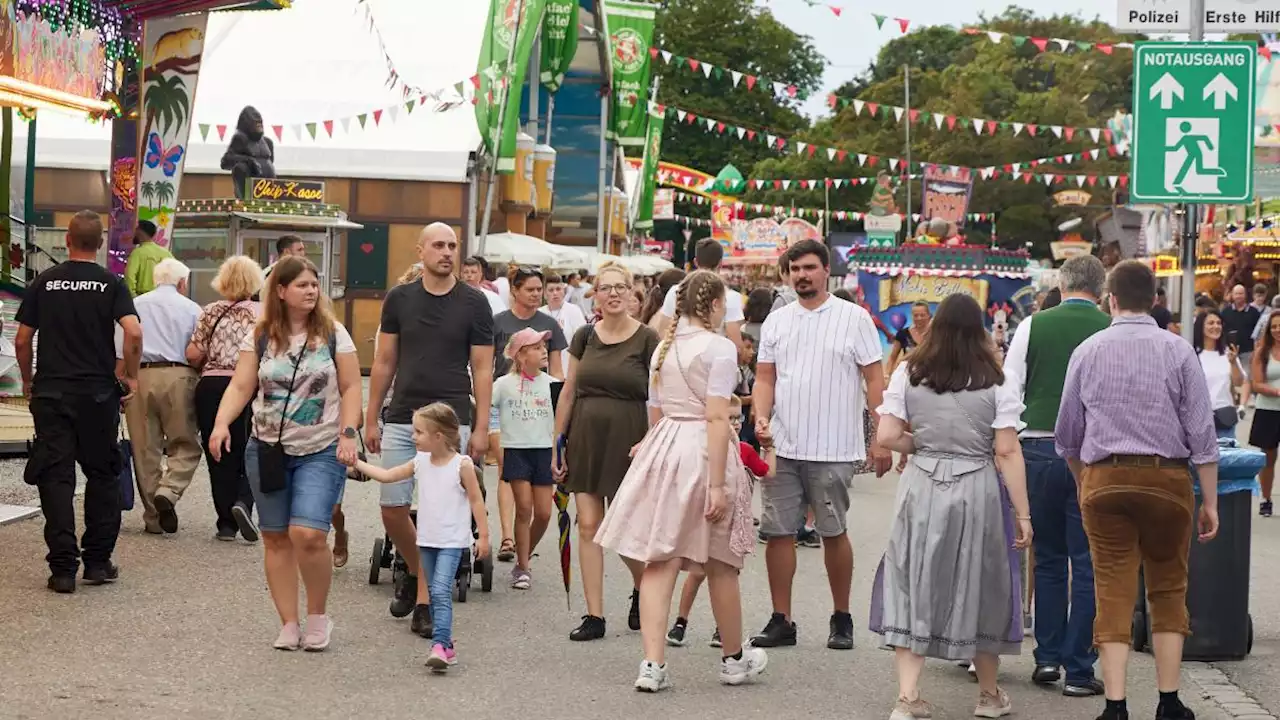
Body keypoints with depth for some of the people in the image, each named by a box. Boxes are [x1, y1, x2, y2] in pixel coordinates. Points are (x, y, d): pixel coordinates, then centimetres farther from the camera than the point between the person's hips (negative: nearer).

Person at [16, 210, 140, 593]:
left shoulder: (44, 282, 4)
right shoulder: (111, 284, -1)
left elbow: (22, 339, 4)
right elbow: (133, 332, -15)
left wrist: (28, 381, 18)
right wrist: (130, 375, -2)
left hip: (51, 393, 1)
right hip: (98, 394, 0)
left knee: (56, 477, 1)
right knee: (101, 476, 12)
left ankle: (63, 567, -4)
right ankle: (98, 562, 14)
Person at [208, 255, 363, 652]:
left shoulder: (333, 334, 0)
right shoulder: (259, 338, 3)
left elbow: (350, 388, 2)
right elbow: (240, 387, -1)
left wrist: (348, 433, -9)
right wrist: (221, 422, -17)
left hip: (321, 452, -2)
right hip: (268, 450, 3)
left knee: (307, 534, -17)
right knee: (276, 539, 5)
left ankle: (318, 615, 4)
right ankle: (289, 624, 14)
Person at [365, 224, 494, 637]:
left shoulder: (474, 303, 0)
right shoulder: (399, 299, 5)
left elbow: (482, 369, 1)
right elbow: (384, 362, 10)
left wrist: (481, 428, -5)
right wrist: (371, 420, 8)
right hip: (401, 420, 2)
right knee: (392, 508, 2)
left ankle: (424, 602, 7)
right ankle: (417, 573, 29)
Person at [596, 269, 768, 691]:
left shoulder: (663, 347, 11)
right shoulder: (719, 347, -9)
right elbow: (717, 418, -16)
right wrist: (718, 484, -18)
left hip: (664, 447, 5)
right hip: (704, 451, -5)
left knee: (660, 561, 2)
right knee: (719, 565, 10)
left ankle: (653, 664, -6)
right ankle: (734, 659, 25)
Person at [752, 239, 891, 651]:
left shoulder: (854, 318, 0)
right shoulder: (777, 320, 11)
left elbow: (874, 379, -1)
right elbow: (765, 377, 11)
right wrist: (761, 418, -8)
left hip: (832, 449, -3)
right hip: (782, 447, 4)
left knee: (833, 532, 3)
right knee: (778, 532, 2)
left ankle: (842, 619, 16)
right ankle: (781, 621, 11)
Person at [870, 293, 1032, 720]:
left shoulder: (909, 375, 0)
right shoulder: (995, 380, -4)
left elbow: (887, 437, -4)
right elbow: (1007, 451, -7)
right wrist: (1022, 513, -4)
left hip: (921, 489, 1)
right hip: (977, 492, -1)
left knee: (912, 586, 7)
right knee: (980, 587, 13)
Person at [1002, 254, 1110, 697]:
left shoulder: (1033, 325, 1)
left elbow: (1009, 390, 1)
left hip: (1038, 448, 2)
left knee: (1048, 557, 16)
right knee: (1087, 562, 5)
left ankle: (1047, 657, 17)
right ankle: (1079, 669, 5)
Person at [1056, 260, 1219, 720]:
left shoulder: (1088, 352, 3)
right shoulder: (1177, 351, -3)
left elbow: (1068, 435, 10)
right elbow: (1201, 431, -4)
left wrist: (1084, 485, 25)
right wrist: (1210, 501, 1)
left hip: (1104, 479, 1)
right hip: (1167, 478, -1)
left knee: (1113, 592, 3)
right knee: (1168, 591, 12)